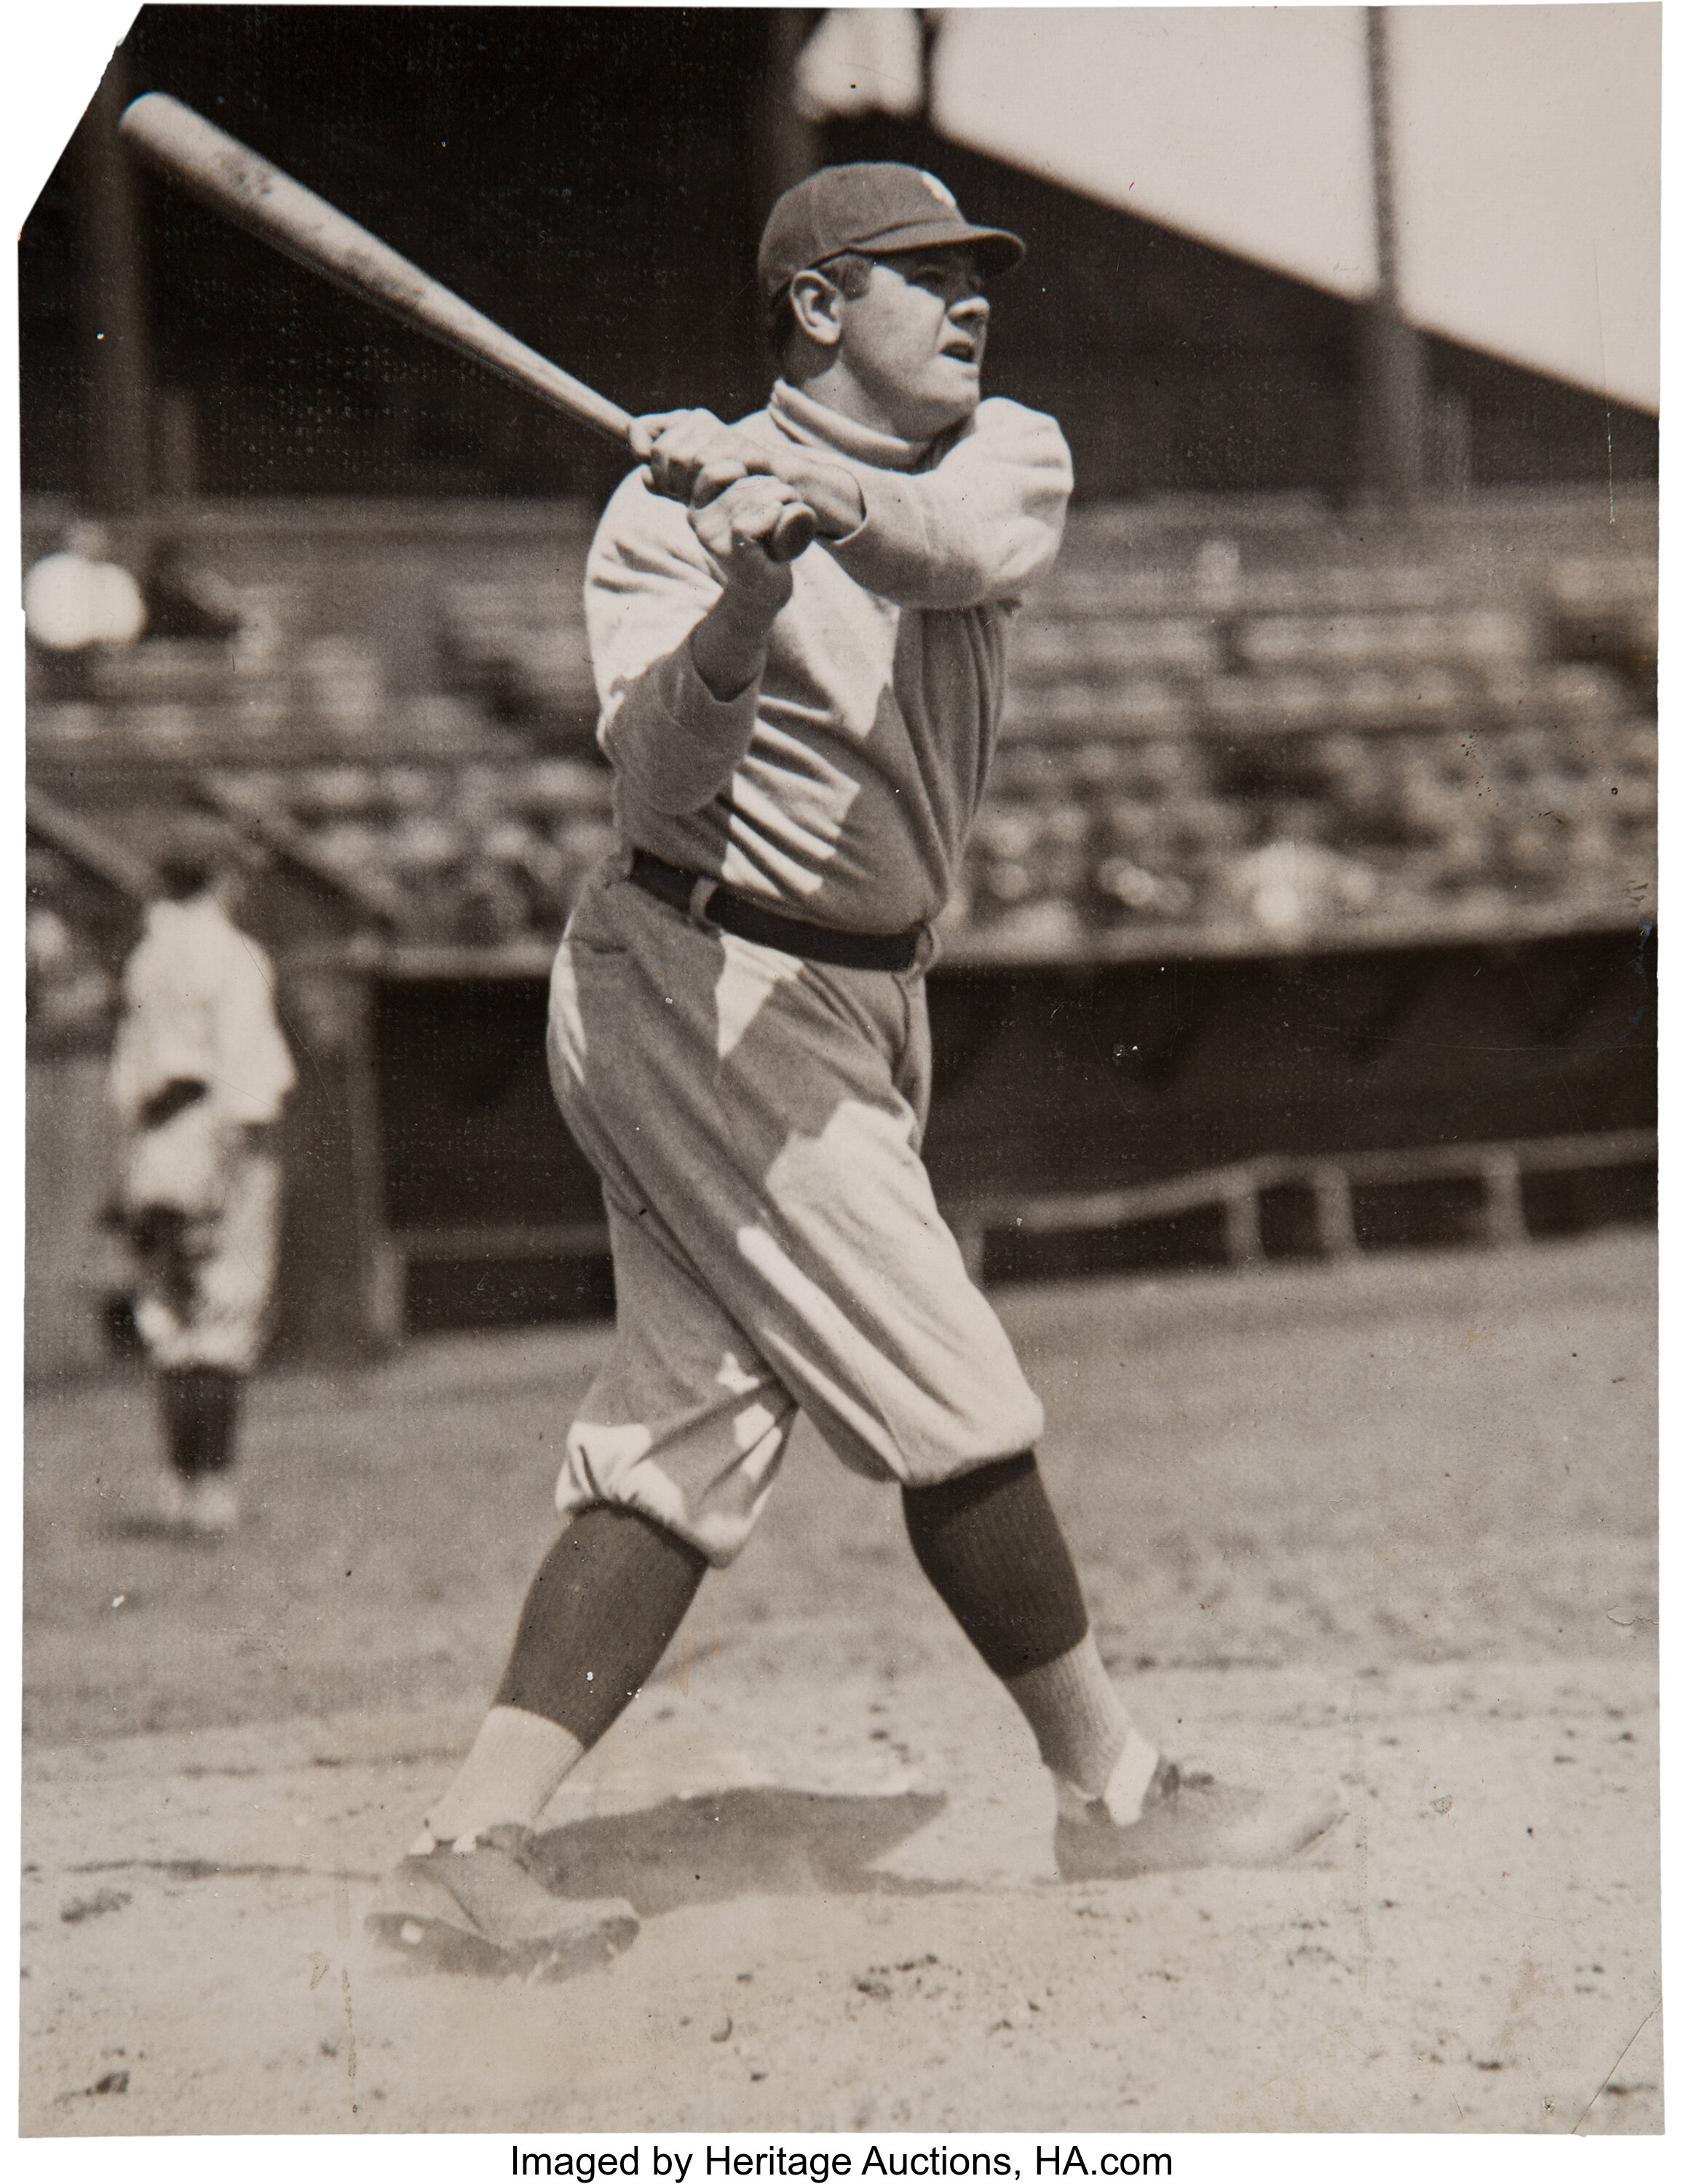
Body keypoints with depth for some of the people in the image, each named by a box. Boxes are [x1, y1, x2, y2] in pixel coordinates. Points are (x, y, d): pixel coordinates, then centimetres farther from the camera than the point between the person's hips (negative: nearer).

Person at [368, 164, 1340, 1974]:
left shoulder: (1008, 456, 6)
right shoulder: (676, 511, -9)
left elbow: (966, 545, -19)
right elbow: (659, 773, -23)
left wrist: (813, 486, -38)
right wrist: (739, 610, -40)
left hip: (848, 1010, 7)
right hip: (700, 989, -7)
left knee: (689, 1440, 2)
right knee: (953, 1404, -6)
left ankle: (470, 1843, 0)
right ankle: (1112, 1788, 9)